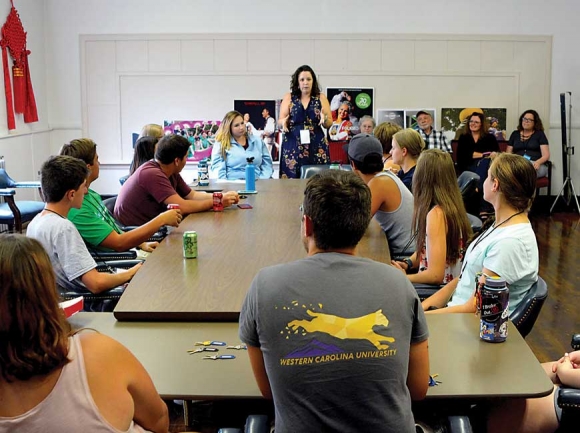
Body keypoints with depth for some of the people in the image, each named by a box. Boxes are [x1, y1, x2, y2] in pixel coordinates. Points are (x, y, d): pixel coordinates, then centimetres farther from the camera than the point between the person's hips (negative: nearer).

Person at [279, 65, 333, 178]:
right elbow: (280, 121, 7)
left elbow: (329, 123, 8)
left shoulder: (321, 98, 8)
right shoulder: (289, 98, 8)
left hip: (316, 146, 0)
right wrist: (284, 122, -15)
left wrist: (324, 119, -14)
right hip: (293, 146, 0)